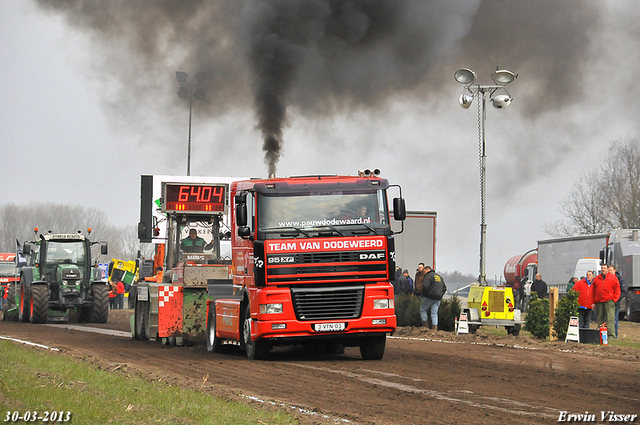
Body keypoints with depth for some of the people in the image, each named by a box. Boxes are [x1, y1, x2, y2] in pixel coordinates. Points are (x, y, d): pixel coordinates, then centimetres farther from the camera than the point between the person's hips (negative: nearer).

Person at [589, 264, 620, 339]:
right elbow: (593, 291, 15)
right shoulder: (596, 279, 14)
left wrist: (614, 299, -4)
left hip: (609, 301, -4)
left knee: (610, 318, -11)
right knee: (600, 319, 7)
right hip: (598, 302, 4)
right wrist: (593, 302, 8)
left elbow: (617, 290, 6)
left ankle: (611, 335, -15)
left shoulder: (613, 278, 5)